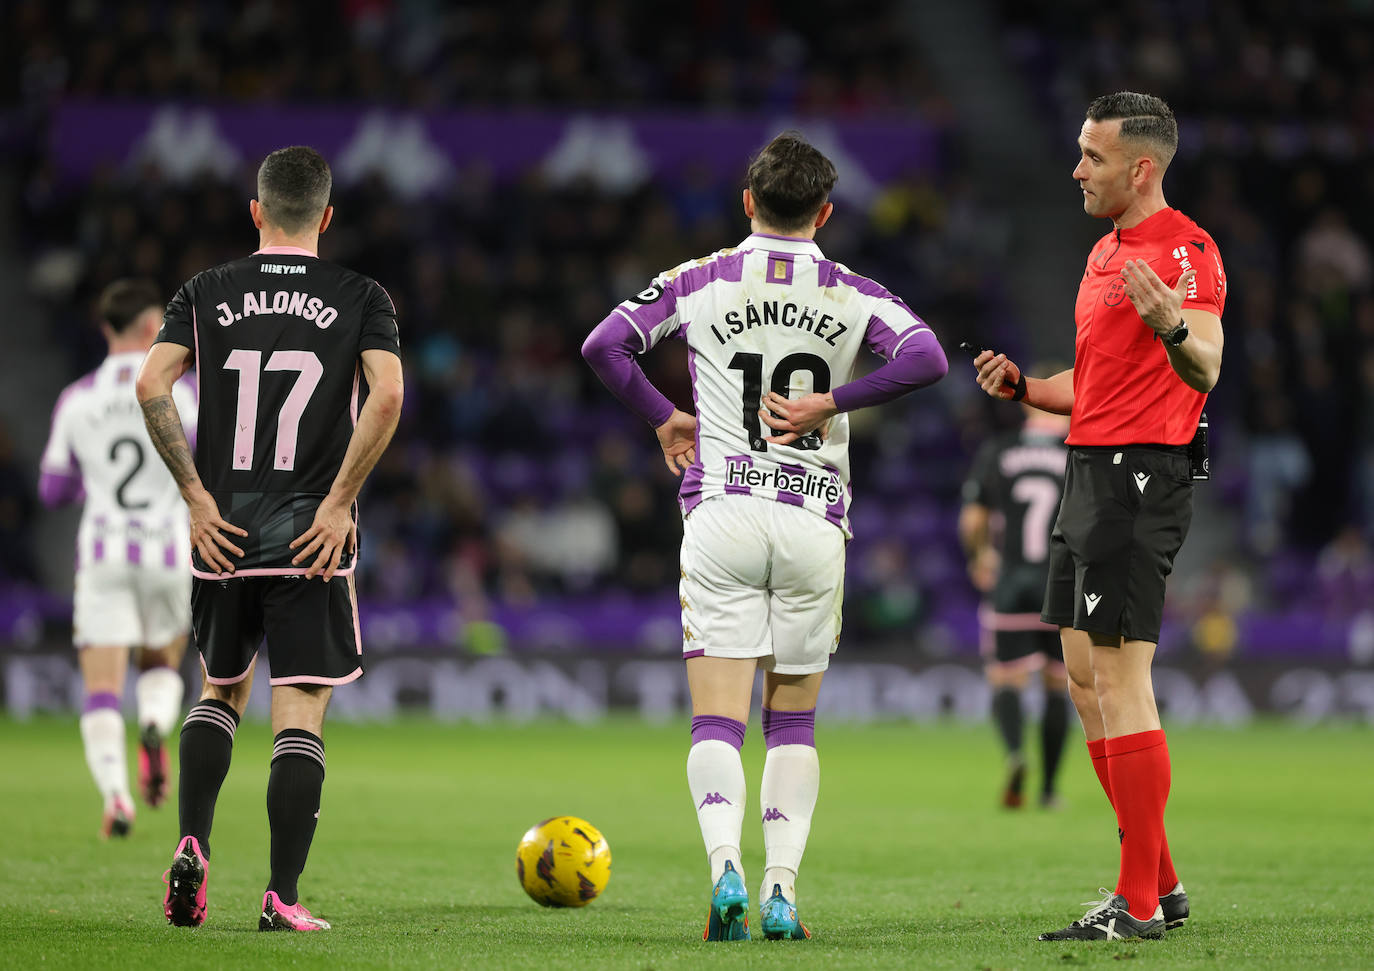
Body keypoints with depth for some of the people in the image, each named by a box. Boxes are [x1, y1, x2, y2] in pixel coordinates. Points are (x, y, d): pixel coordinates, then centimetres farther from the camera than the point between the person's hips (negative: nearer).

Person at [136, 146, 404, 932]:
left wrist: (196, 497, -4)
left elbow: (151, 384, -6)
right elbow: (387, 396, -14)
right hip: (313, 540, -2)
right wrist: (341, 502, -9)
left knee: (222, 692, 22)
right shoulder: (362, 298, 2)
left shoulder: (206, 294, 7)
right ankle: (283, 897, -6)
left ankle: (193, 845, 3)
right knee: (301, 714, 1)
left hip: (223, 534, 2)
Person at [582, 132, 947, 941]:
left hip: (721, 515, -1)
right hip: (814, 521, 1)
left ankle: (725, 866, -24)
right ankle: (782, 890, 2)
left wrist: (663, 417, 9)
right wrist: (830, 402, -5)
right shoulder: (853, 295, 4)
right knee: (794, 723, 13)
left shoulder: (702, 282, 4)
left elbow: (604, 344, -4)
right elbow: (927, 358, -12)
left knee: (717, 719, -1)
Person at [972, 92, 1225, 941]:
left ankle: (1138, 904, -9)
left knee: (1119, 681, -11)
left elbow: (1206, 370, -23)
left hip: (1140, 476, -10)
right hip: (1092, 471, 10)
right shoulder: (1105, 252, 19)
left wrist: (1173, 326, -44)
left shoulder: (1185, 249, -11)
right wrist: (1024, 387, 11)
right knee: (1086, 680, 11)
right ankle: (1160, 883, 18)